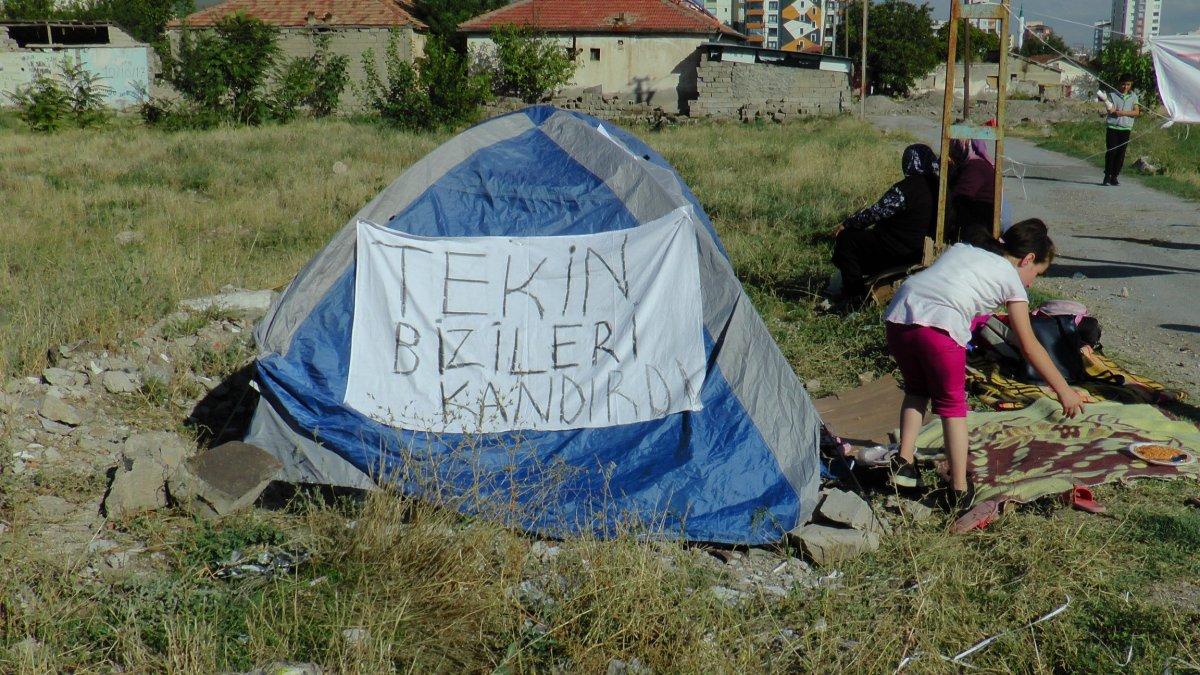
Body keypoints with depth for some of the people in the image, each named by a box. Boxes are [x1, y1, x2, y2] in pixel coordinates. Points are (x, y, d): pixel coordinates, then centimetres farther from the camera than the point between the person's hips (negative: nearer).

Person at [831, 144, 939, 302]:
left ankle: (854, 293, 2)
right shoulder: (933, 185, 4)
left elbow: (876, 212, -19)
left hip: (901, 251, -9)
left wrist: (846, 224, -9)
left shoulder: (907, 188, -22)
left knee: (845, 239, -1)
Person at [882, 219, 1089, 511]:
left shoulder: (960, 248, 33)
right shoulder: (1011, 278, 19)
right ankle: (959, 490, 14)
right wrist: (1064, 390, 24)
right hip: (940, 326, -5)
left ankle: (904, 462, 21)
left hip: (898, 314, 5)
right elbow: (1029, 347, 18)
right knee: (952, 404, 13)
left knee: (916, 390, 28)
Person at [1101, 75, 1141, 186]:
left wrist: (1123, 113, -11)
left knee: (1121, 153, 0)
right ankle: (1107, 176, -2)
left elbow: (1136, 112, 2)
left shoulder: (1133, 97, 12)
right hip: (1112, 127, -2)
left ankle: (1114, 177, 6)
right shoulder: (1112, 95, 7)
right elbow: (1110, 110, 2)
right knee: (1111, 151, -8)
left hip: (1126, 128, 2)